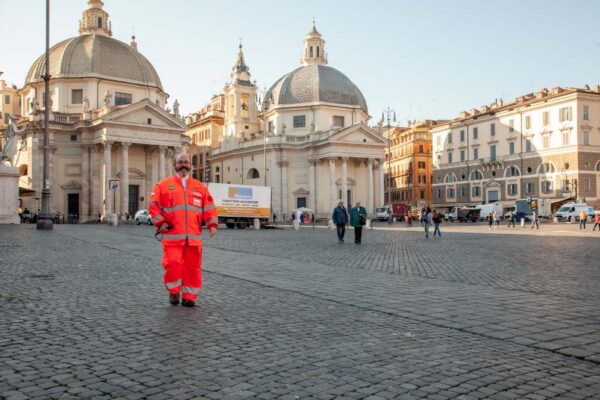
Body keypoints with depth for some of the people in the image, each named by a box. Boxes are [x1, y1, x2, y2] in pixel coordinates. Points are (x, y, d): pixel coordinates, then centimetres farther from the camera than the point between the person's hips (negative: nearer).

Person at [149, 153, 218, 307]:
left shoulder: (200, 187, 15)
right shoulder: (164, 184, 8)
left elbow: (209, 207, 12)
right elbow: (153, 204, 5)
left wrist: (212, 224, 0)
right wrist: (160, 222, -5)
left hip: (193, 236, 2)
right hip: (172, 235, -2)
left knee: (193, 266, 3)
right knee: (173, 264, -8)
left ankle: (189, 296, 16)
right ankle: (174, 292, 17)